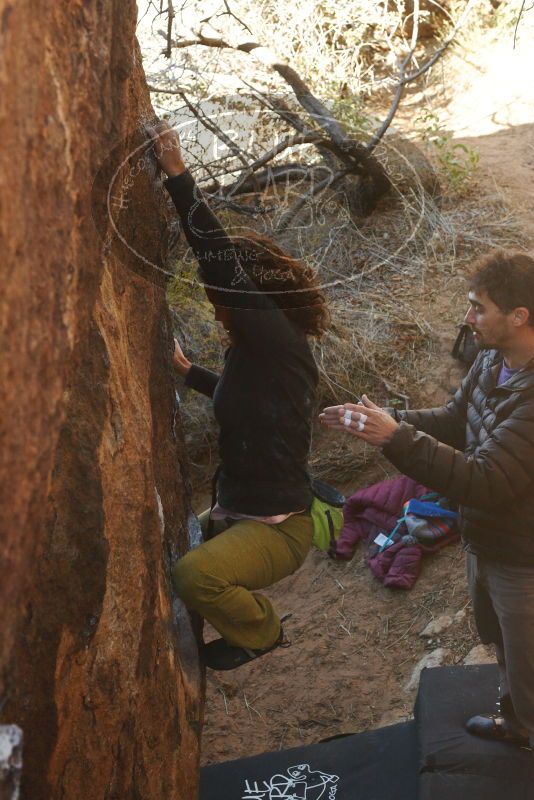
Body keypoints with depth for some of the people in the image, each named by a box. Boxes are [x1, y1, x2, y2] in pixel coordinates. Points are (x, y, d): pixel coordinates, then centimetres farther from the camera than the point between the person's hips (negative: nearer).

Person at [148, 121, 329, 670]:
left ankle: (260, 633, 0)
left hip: (277, 526, -10)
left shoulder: (278, 338, -20)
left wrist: (177, 175, -29)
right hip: (237, 512, 10)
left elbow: (219, 261, -30)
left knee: (193, 575, -32)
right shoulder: (259, 349, 8)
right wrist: (187, 371, 35)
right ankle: (247, 616, 35)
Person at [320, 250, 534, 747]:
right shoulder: (493, 361, -6)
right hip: (485, 540, 9)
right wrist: (386, 422, -9)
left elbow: (483, 481, -37)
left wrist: (396, 438, -36)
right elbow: (455, 421, 7)